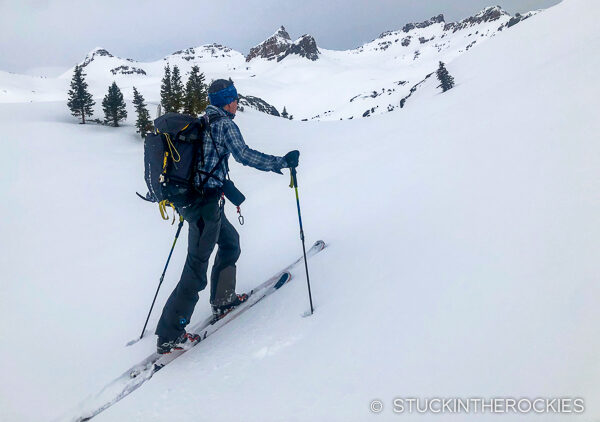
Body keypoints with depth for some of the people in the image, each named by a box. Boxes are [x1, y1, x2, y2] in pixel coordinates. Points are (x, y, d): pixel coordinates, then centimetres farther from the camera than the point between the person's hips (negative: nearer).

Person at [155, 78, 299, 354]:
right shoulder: (224, 123, -7)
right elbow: (243, 154, -17)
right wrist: (282, 162, -10)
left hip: (188, 198, 9)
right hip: (206, 202, -9)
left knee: (230, 241, 26)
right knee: (196, 269, -5)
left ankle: (222, 301, 34)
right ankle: (169, 336, 1)